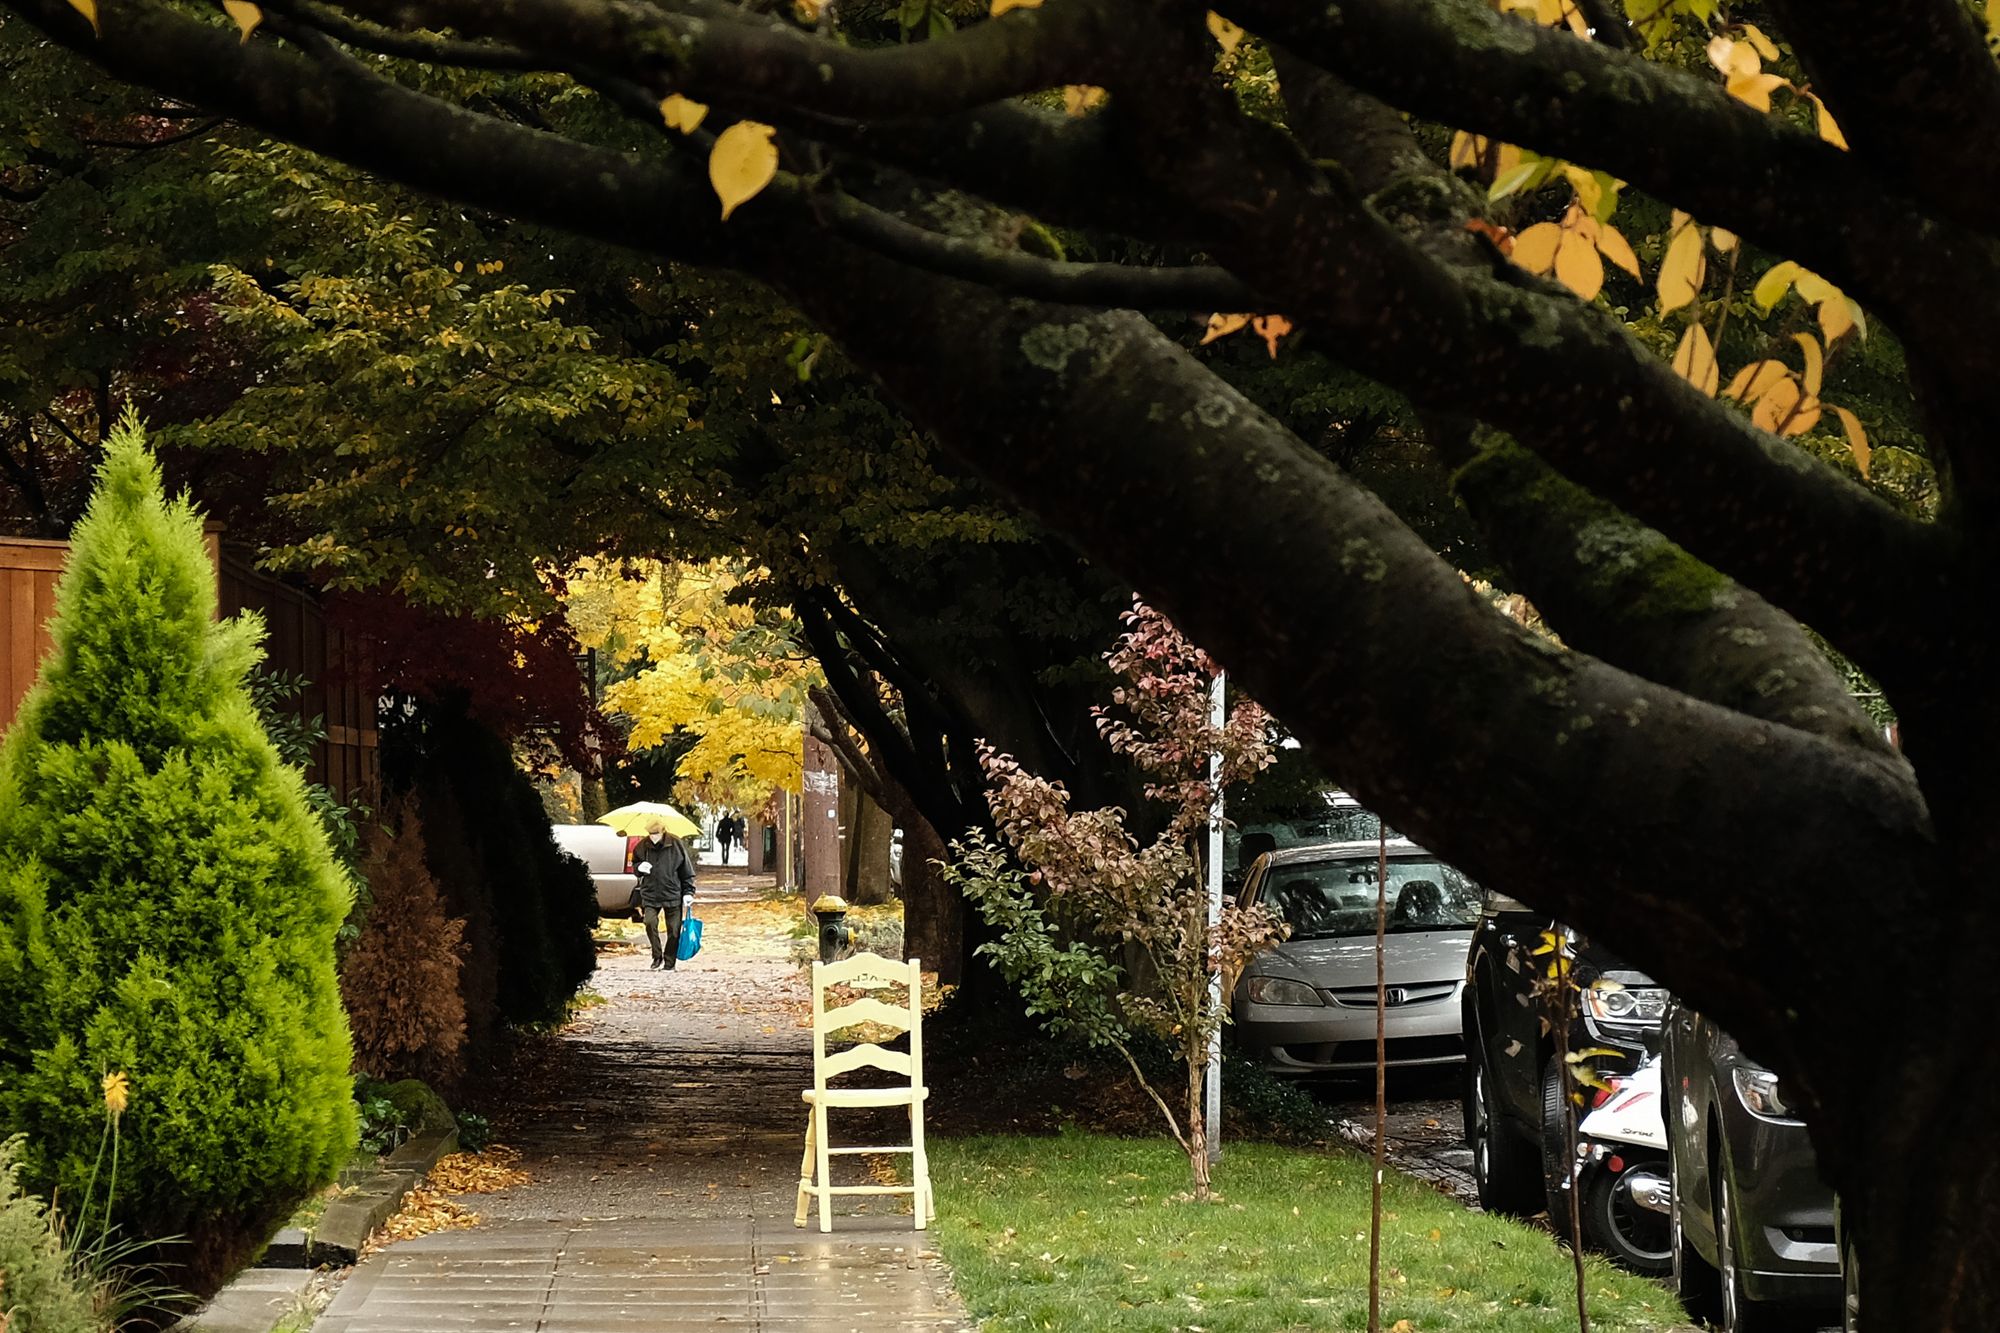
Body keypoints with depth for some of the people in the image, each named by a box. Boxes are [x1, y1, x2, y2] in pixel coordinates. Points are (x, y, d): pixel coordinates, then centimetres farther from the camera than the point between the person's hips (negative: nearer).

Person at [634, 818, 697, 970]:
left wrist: (688, 892, -3)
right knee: (650, 923, -18)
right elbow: (634, 866, 16)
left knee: (673, 929, 2)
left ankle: (670, 962, 16)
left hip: (672, 895, -1)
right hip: (650, 894, 1)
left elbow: (687, 872, 2)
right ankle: (657, 957, -1)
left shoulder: (676, 846, -5)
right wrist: (639, 867, -8)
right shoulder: (643, 847, 1)